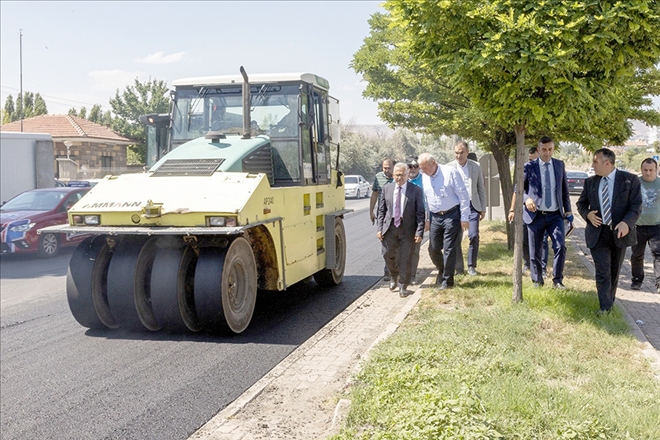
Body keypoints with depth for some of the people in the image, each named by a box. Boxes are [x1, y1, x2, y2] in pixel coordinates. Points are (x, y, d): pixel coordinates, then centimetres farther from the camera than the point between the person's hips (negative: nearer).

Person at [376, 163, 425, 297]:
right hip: (390, 227, 3)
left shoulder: (416, 190, -3)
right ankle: (394, 277, 32)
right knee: (388, 254, 2)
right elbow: (381, 210, 9)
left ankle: (403, 287, 17)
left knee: (405, 259, 2)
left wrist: (419, 232, -12)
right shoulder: (387, 188, 6)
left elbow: (420, 213, -4)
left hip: (407, 229, -2)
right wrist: (380, 228, 1)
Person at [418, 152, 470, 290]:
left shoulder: (450, 172, -11)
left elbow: (463, 195, -10)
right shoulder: (424, 177, 5)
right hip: (435, 217, 5)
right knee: (433, 249, 7)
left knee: (449, 249, -3)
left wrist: (464, 218, -12)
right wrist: (426, 219, 14)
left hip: (451, 215, -5)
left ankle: (447, 280, 10)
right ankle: (441, 271, 34)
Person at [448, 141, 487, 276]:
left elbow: (481, 189, 11)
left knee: (474, 236, -9)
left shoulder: (476, 166, 7)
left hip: (473, 206, 1)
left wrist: (483, 209, 8)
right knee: (456, 239, 0)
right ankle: (459, 268, 11)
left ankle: (471, 266, 6)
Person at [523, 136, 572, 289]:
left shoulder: (560, 165, 7)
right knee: (535, 251, 7)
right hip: (535, 215, -1)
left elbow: (564, 189, 13)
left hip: (555, 215, 2)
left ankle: (557, 280, 4)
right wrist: (526, 198, -22)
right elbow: (519, 187, -1)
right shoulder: (529, 167, -2)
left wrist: (567, 209, 9)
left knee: (560, 246, -12)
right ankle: (537, 281, 24)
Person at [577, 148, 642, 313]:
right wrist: (587, 214, -8)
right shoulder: (590, 182, 5)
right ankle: (605, 307, 2)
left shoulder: (630, 180, -5)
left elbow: (636, 206, -8)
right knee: (602, 272, -5)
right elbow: (581, 203, 14)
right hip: (598, 233, 1)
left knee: (615, 271, 14)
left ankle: (610, 301, 32)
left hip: (619, 233, -1)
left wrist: (627, 222, -25)